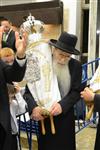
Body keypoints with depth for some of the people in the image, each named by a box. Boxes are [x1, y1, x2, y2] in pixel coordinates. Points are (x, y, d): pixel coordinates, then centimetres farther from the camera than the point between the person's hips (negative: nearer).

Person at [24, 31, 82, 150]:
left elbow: (76, 92, -7)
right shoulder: (39, 63, -12)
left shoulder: (76, 65, -5)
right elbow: (28, 91, -12)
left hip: (66, 117, 2)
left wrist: (62, 105, -24)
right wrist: (34, 107, -30)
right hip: (44, 116, -1)